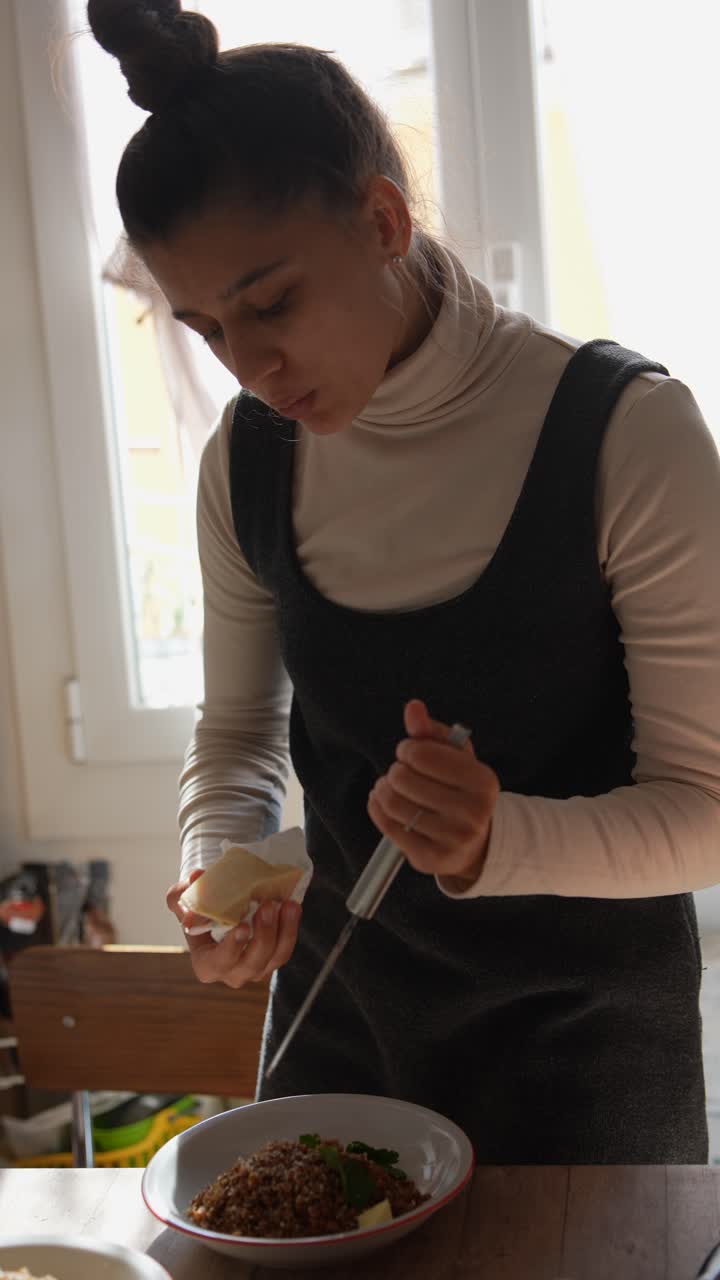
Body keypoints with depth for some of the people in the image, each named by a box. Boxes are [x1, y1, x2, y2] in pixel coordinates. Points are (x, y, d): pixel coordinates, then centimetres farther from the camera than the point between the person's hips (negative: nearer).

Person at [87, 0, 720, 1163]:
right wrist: (223, 861, -15)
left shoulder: (625, 431, -21)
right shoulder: (248, 457, -6)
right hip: (338, 1013, 4)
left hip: (582, 1033, -4)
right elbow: (236, 730, 6)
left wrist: (496, 843, -35)